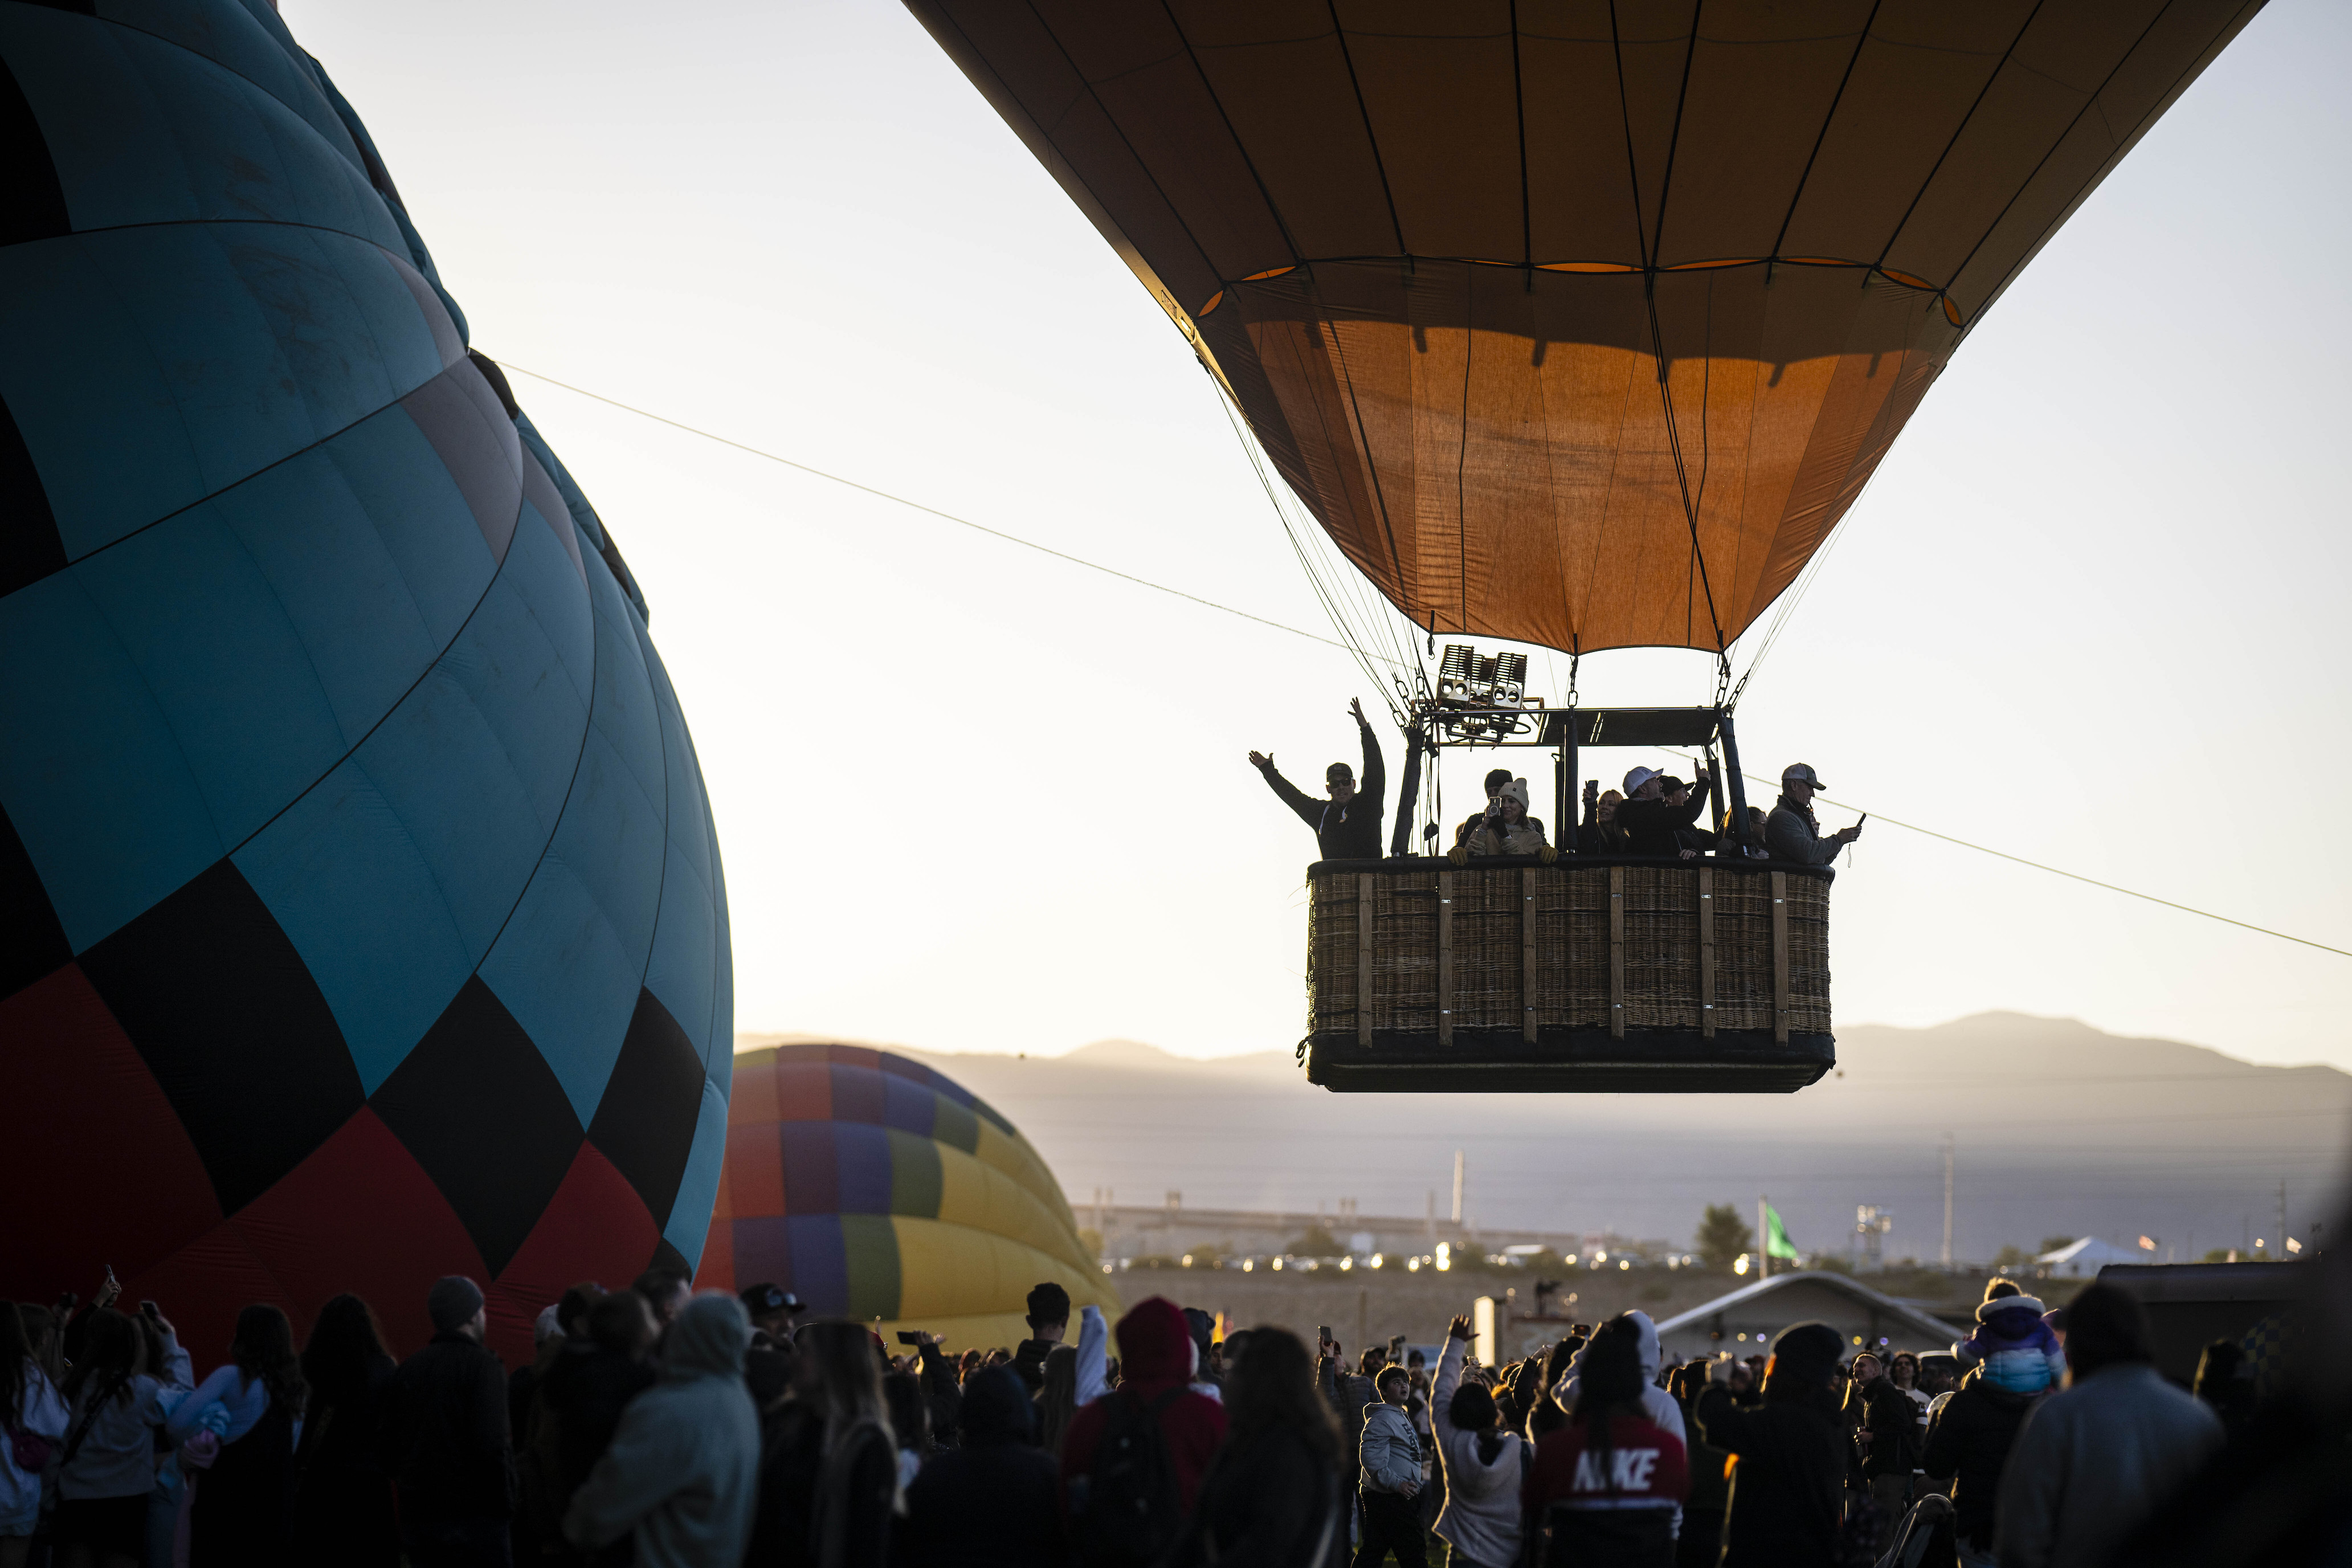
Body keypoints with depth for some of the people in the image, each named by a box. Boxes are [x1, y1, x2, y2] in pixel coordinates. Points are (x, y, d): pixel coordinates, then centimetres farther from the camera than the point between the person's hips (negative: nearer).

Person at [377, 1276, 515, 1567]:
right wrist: (506, 1506, -9)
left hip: (418, 1519, 6)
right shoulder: (483, 1365, -9)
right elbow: (491, 1445, -18)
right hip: (473, 1516, -6)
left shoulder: (407, 1369, 10)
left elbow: (388, 1445, 10)